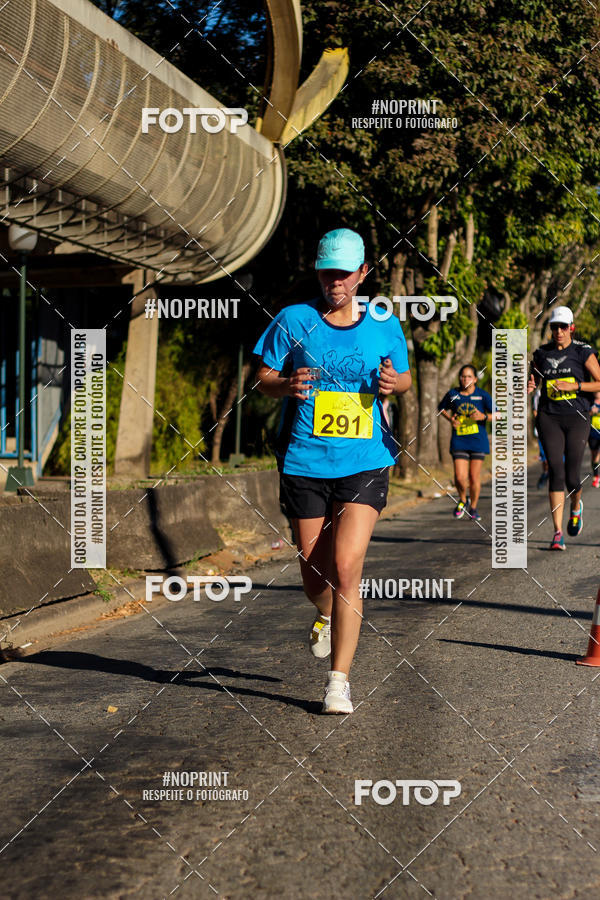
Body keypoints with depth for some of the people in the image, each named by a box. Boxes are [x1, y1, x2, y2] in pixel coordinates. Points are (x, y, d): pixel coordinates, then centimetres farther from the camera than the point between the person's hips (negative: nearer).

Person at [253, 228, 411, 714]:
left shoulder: (384, 325, 5)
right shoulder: (294, 320, 1)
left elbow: (404, 376, 18)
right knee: (314, 572, 10)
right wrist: (287, 385, -17)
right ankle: (328, 616, 48)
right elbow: (263, 377, 6)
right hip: (304, 462, 1)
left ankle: (339, 680, -4)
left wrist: (393, 382, -6)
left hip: (365, 463, -1)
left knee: (345, 567, -13)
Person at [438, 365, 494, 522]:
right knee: (460, 477, -10)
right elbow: (441, 408, 19)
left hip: (478, 440, 0)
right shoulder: (453, 394, 1)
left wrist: (484, 416, -21)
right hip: (459, 440, 0)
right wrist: (450, 419, 1)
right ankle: (462, 500, 21)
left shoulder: (482, 395, -3)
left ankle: (473, 507, 25)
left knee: (474, 477, 4)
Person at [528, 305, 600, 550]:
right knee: (556, 472, -9)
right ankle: (558, 532, -7)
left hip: (576, 418, -2)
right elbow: (532, 382, 20)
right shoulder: (542, 353, 8)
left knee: (572, 476, -4)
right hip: (549, 417, 2)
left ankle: (576, 506, 32)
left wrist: (574, 386, -14)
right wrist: (529, 387, -4)